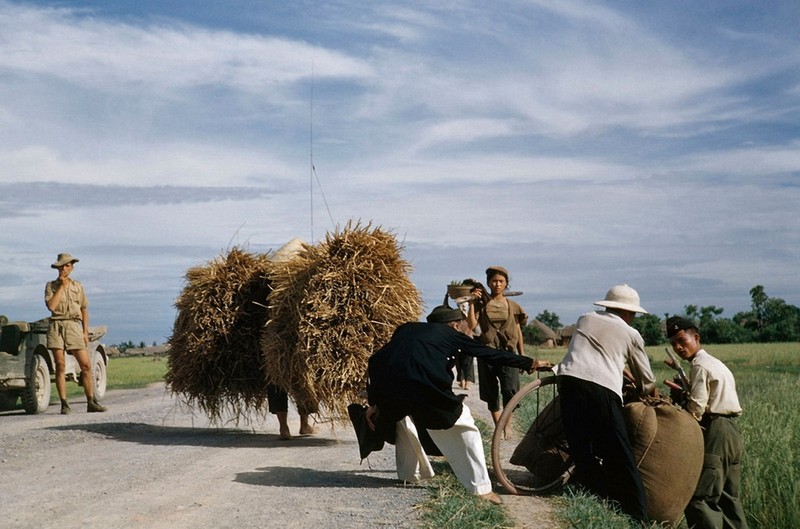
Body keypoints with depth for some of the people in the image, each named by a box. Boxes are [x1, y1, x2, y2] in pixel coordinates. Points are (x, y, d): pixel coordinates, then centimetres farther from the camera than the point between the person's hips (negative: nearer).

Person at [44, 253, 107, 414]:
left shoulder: (78, 286, 13)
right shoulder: (51, 286, 8)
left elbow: (84, 310, 16)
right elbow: (51, 306, -9)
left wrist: (85, 331, 8)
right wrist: (61, 286, -6)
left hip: (74, 326, 1)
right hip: (56, 326, -1)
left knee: (86, 364, -6)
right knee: (60, 366, -3)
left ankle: (91, 402, -1)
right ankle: (64, 404, 1)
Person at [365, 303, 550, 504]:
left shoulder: (406, 329, 32)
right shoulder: (450, 334, 23)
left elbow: (376, 361, 25)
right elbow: (490, 353, 24)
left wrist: (374, 402, 26)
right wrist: (529, 363, 34)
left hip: (387, 383, 5)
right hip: (424, 386, -5)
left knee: (403, 418, 38)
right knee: (464, 427, 14)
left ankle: (408, 474, 43)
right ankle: (481, 488, 10)